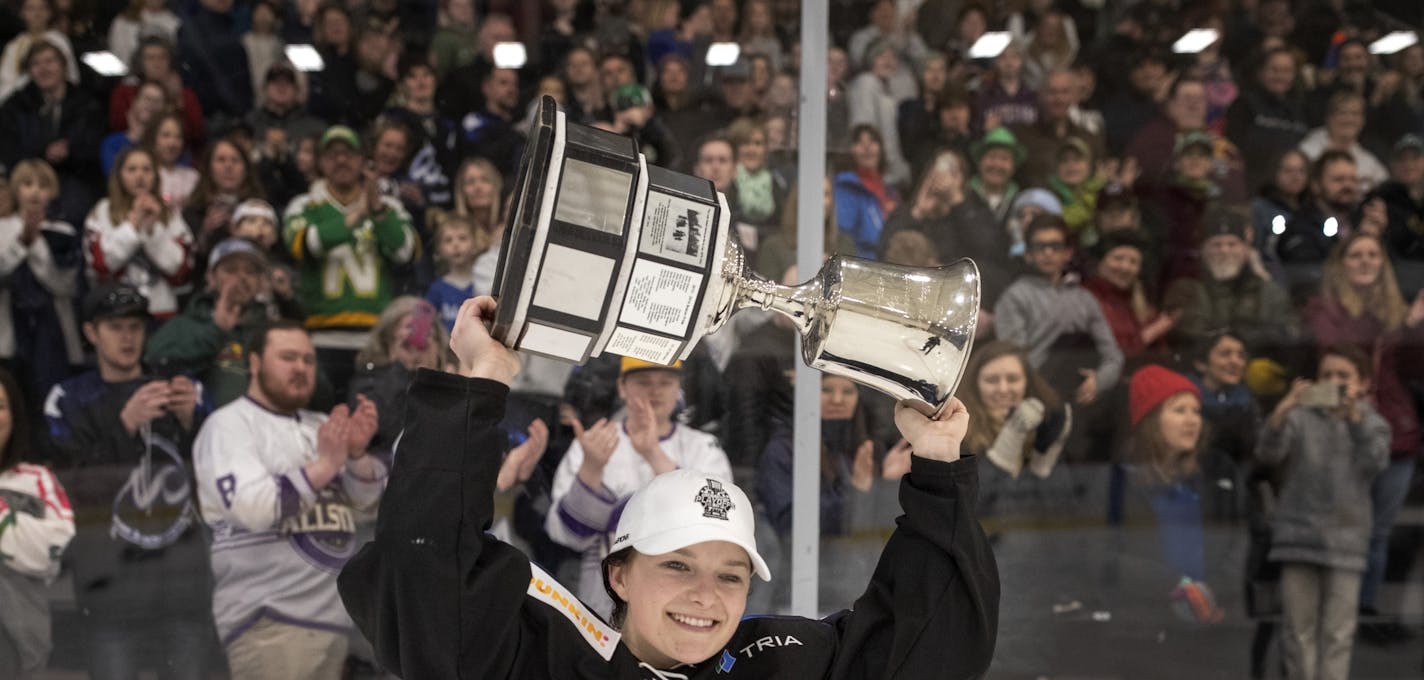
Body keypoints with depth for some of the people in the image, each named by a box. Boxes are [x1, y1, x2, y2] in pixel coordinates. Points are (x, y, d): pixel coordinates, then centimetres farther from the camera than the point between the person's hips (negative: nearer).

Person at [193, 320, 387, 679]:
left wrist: (357, 453, -10)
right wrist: (324, 465, -19)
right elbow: (251, 508, -18)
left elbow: (367, 499, 8)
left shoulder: (323, 426, 15)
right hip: (269, 618, -6)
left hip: (335, 612, 6)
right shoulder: (228, 425, -4)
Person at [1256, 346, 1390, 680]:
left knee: (1338, 633, 1)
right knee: (1298, 628, 4)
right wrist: (1282, 410, -26)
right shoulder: (1301, 417, 4)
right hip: (1298, 535, 0)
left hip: (1345, 539, 0)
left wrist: (1354, 415, -22)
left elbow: (1375, 462, -12)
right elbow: (1268, 453, -10)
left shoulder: (1372, 423, 7)